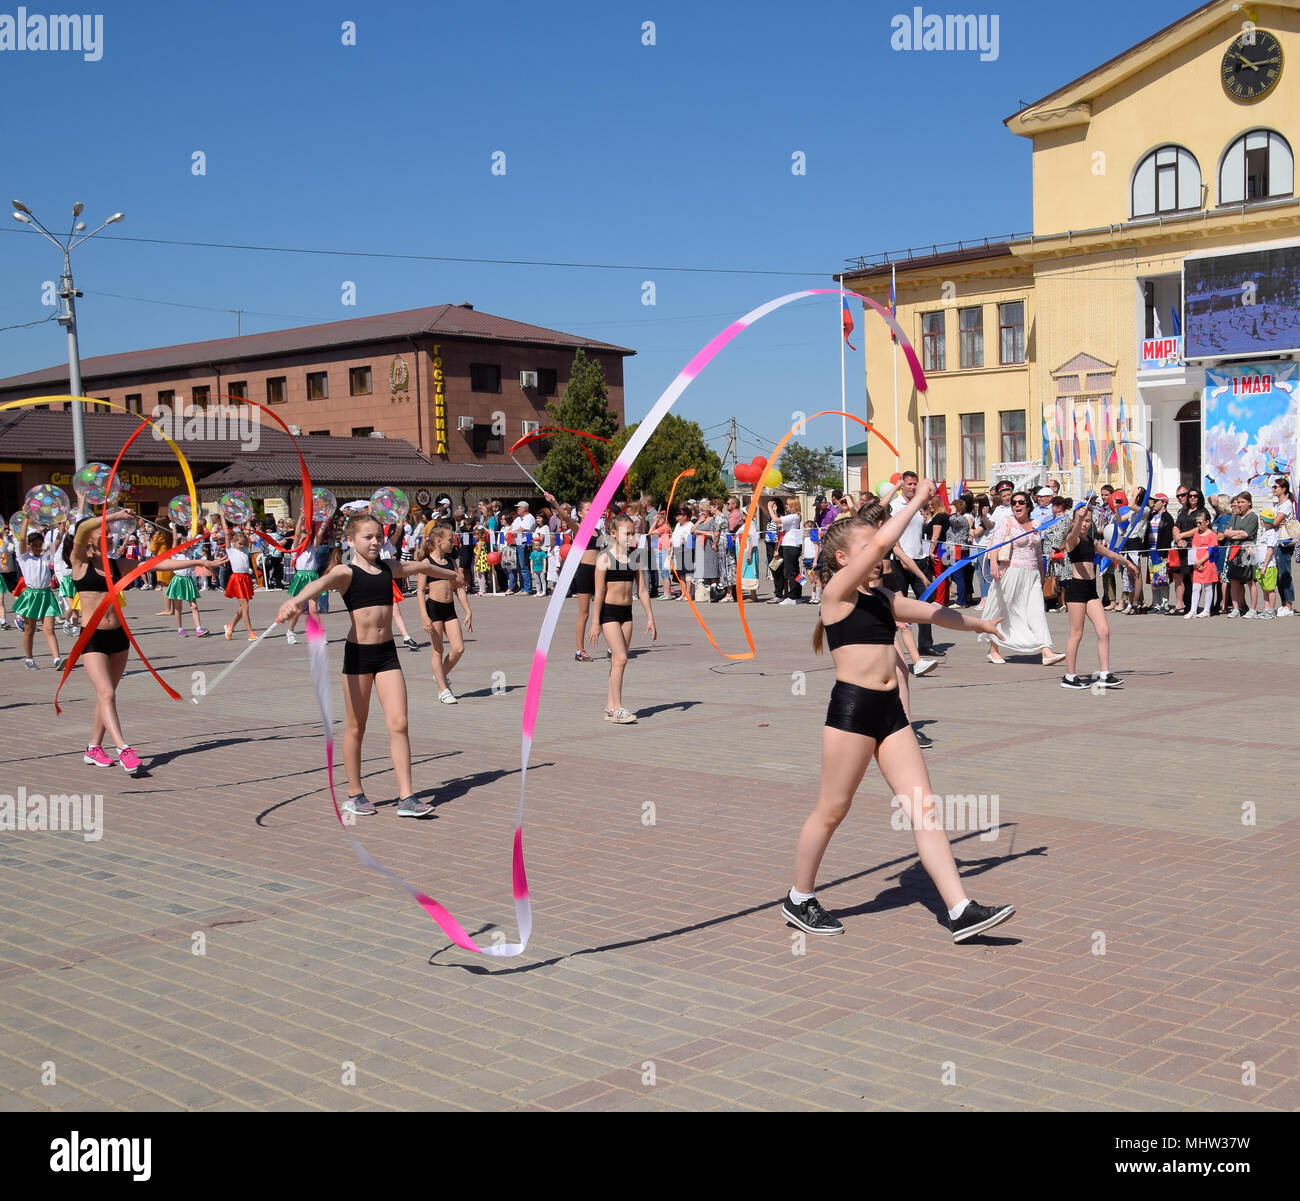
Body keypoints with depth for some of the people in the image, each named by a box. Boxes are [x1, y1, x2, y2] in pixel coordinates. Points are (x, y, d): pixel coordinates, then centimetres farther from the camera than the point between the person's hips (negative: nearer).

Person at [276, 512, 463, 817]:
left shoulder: (389, 568, 11)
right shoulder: (346, 572, -7)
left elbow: (423, 567, 31)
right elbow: (322, 582, -30)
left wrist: (450, 574, 49)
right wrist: (297, 600, -52)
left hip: (387, 653, 4)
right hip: (358, 653, -4)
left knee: (399, 724, -4)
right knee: (356, 728, 6)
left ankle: (406, 798, -3)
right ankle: (354, 796, 20)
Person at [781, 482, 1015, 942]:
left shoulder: (882, 596, 17)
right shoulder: (838, 590, -6)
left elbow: (932, 612, 31)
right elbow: (881, 542, -18)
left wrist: (979, 624, 43)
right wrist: (916, 500, -8)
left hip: (890, 711, 7)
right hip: (852, 707, -7)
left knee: (923, 807, 0)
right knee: (832, 810, 3)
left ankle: (961, 912, -2)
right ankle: (798, 900, 21)